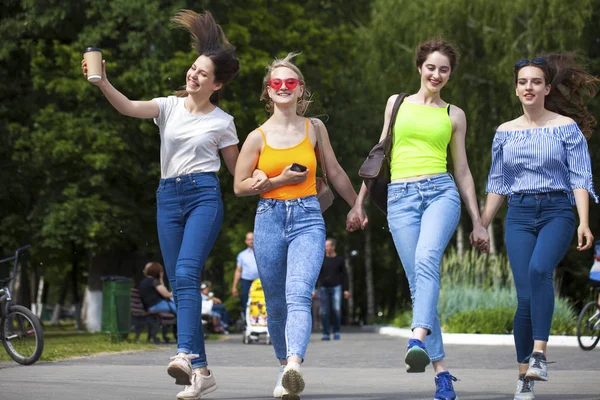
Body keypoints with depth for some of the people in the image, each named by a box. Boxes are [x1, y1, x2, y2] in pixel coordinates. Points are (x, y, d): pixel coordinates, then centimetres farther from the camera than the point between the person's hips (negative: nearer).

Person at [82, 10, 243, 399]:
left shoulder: (222, 122, 7)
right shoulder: (169, 106, 10)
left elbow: (236, 169, 15)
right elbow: (128, 107, -7)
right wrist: (102, 82, -23)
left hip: (204, 196, -4)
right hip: (169, 196, 4)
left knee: (186, 273, -25)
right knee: (179, 283, 0)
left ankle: (186, 354, -37)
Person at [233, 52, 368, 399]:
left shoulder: (314, 128, 8)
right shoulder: (258, 137, 5)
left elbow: (335, 171, 20)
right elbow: (240, 186, 7)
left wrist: (356, 205, 26)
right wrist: (280, 181, -6)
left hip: (308, 219, -1)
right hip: (269, 219, 1)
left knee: (298, 295, -23)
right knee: (276, 305, 7)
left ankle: (295, 365, -41)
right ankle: (285, 369, 24)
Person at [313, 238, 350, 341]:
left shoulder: (340, 260, 7)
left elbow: (344, 275, 9)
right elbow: (316, 275, 8)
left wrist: (346, 290, 1)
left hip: (336, 287, -1)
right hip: (323, 288, 1)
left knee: (337, 309, -14)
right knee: (324, 312, -3)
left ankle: (336, 332, -1)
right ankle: (326, 334, 2)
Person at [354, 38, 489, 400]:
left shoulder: (454, 115, 16)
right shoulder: (397, 103, 17)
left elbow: (462, 170, 18)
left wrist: (477, 221, 15)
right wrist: (361, 200, 15)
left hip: (441, 192, -1)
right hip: (401, 196, 1)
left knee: (427, 260, -30)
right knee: (419, 281, -8)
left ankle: (419, 339, -48)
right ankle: (441, 370, -7)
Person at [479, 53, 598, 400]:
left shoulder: (566, 127, 3)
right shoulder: (505, 133, 12)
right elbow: (497, 185, 18)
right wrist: (482, 226, 14)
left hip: (557, 211, -3)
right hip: (519, 215, 3)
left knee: (539, 269, -32)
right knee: (525, 297, -7)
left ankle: (540, 354, -33)